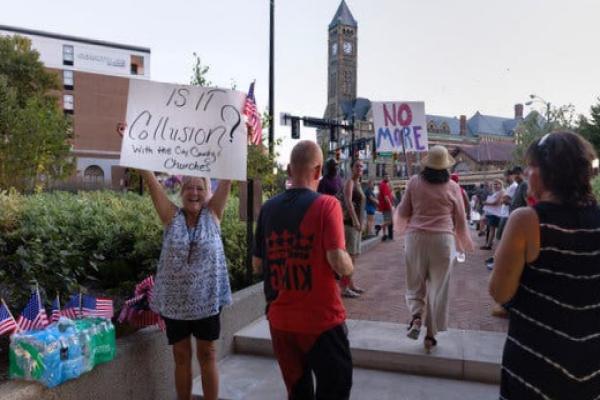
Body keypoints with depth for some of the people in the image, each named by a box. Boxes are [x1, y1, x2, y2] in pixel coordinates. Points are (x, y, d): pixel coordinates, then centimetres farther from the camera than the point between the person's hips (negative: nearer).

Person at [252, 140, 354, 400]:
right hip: (321, 320, -4)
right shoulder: (326, 205, -13)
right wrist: (349, 267, 1)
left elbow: (257, 265, 7)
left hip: (280, 320, 5)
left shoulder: (268, 208, 1)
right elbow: (338, 263, -20)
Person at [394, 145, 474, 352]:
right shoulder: (453, 187, 1)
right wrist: (463, 243, 23)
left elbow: (404, 213, 4)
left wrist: (399, 216, 27)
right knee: (438, 287, 9)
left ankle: (416, 316, -7)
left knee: (416, 282, 16)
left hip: (416, 238, 0)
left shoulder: (415, 182, -1)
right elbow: (460, 220, 8)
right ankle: (431, 334, 14)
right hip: (443, 240, 0)